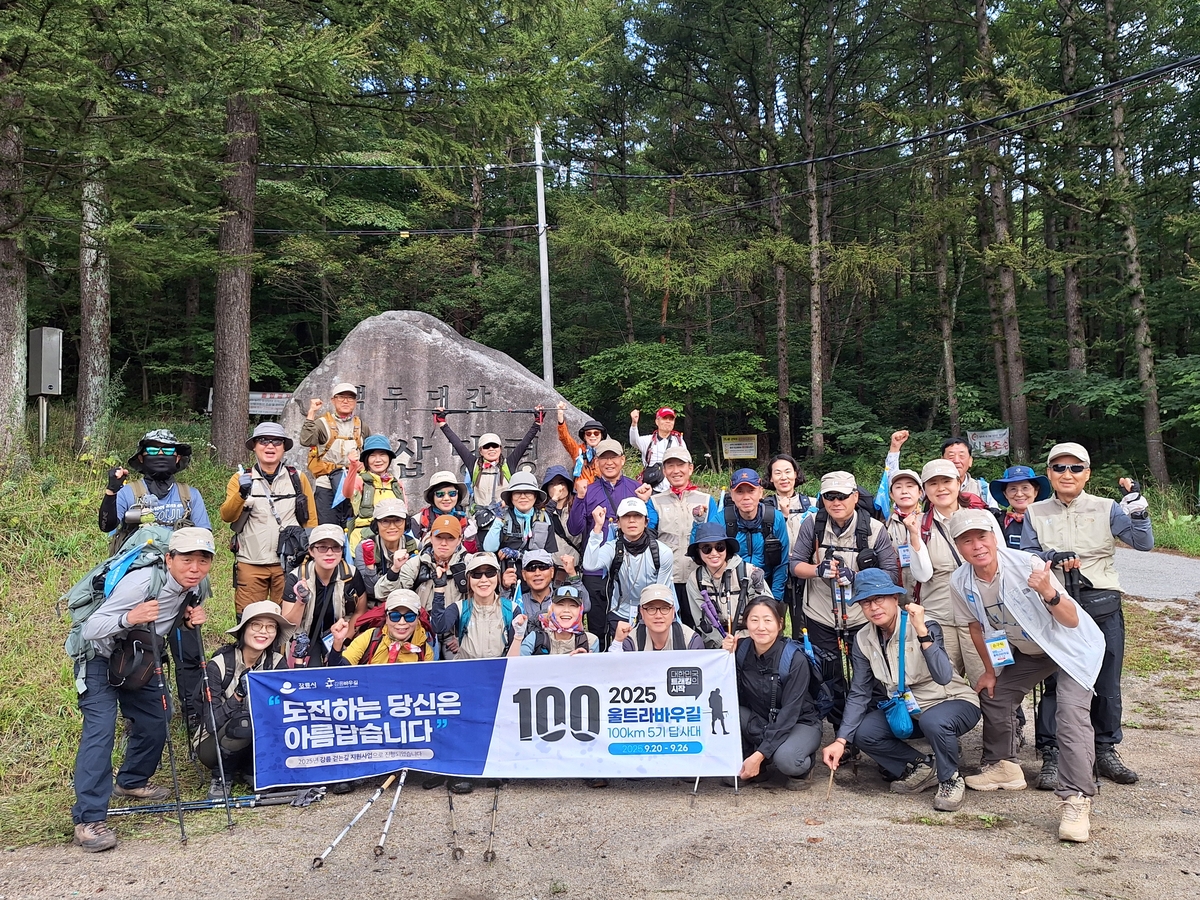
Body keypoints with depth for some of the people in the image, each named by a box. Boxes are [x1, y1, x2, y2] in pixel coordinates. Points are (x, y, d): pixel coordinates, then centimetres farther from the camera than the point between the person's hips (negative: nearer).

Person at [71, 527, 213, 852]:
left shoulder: (195, 585, -13)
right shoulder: (141, 582, -35)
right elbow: (90, 629, -33)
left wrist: (193, 618, -17)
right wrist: (128, 618, -53)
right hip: (100, 655, -7)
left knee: (155, 722, 9)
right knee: (100, 729, -18)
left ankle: (132, 781, 34)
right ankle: (88, 820, -16)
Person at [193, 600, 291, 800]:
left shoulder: (277, 662, -8)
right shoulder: (219, 664, -18)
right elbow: (211, 723, -22)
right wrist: (238, 695, -37)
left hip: (257, 747, 4)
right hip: (212, 745, -3)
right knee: (244, 721, -34)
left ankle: (251, 770, 0)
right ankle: (222, 776, -5)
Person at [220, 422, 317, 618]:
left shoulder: (298, 479, 8)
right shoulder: (241, 478, 6)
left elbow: (311, 521, 10)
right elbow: (227, 516, -8)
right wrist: (242, 493, -26)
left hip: (288, 563, 1)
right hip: (250, 564, 0)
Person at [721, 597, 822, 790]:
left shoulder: (795, 659, -23)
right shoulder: (741, 650, -11)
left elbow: (789, 713, -25)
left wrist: (760, 754, -31)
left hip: (799, 723, -4)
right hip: (758, 723, 4)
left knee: (785, 758, -36)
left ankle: (802, 768, 2)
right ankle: (743, 766, -3)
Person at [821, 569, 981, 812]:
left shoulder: (926, 627, -22)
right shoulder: (863, 640, -7)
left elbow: (943, 677, -36)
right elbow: (859, 694, -6)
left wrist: (922, 631, -44)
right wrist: (840, 740, -15)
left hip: (954, 703, -5)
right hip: (908, 710, 5)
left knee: (933, 720, -37)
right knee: (863, 733, -18)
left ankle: (951, 780, -7)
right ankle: (921, 767, 7)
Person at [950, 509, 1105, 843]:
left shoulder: (1027, 565, -33)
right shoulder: (960, 584, -17)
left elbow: (1072, 621, -32)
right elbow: (977, 627, 3)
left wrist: (1049, 594, -51)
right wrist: (990, 671, 10)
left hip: (1073, 645, -6)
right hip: (1026, 651, 6)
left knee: (1071, 711, -23)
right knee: (993, 695, 10)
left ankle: (1076, 800, -20)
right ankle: (1003, 766, 32)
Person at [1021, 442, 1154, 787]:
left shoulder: (1106, 509, 5)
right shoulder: (1035, 514, 7)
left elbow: (1144, 542, -4)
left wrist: (1137, 506, -18)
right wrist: (1051, 557, -16)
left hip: (1102, 605, 1)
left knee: (1107, 683, 7)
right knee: (1055, 681, 1)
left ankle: (1106, 750, 23)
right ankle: (1052, 752, 11)